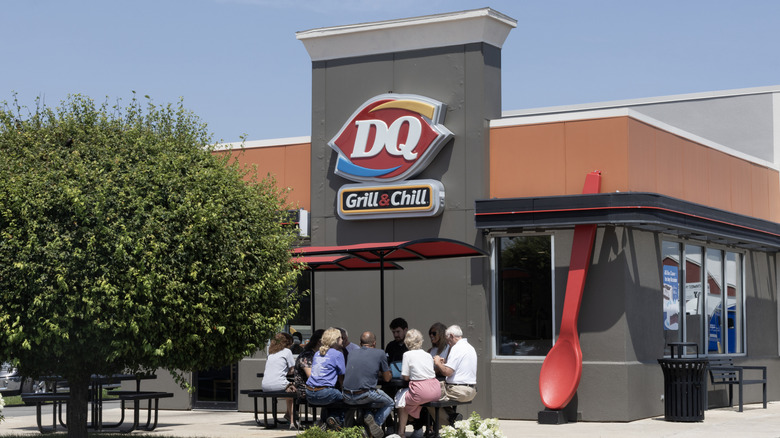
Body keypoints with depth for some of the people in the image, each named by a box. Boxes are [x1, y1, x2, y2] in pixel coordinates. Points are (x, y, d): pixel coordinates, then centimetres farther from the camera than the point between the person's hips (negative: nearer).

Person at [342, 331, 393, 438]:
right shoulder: (379, 353, 4)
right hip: (365, 396, -5)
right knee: (389, 404, 23)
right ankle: (376, 422, -5)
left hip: (347, 398, 5)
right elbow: (387, 378, 12)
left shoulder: (353, 352, 16)